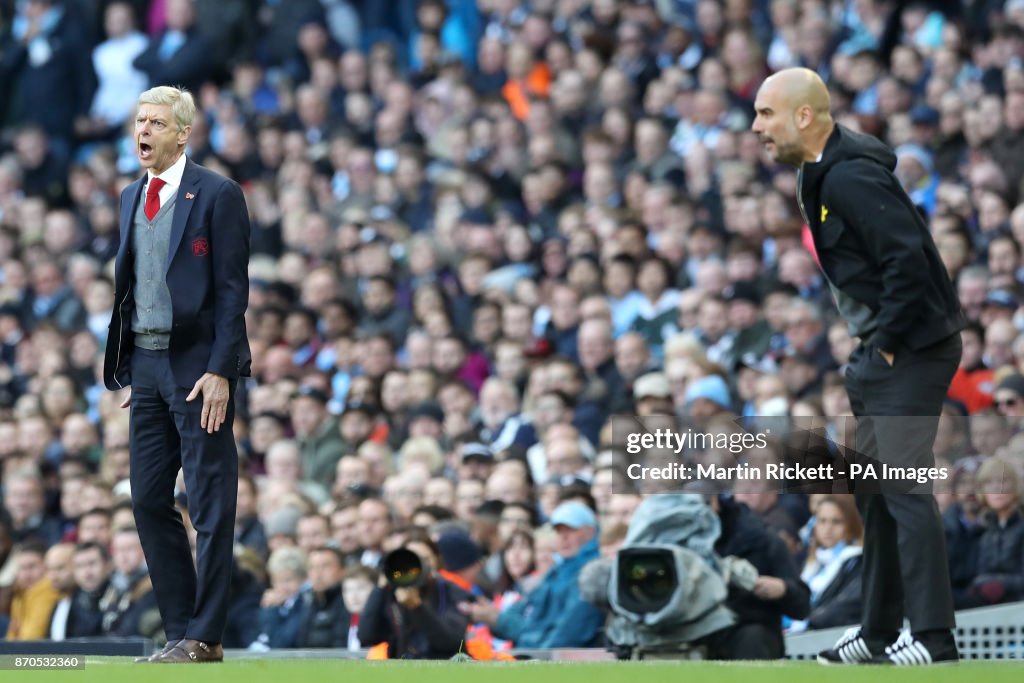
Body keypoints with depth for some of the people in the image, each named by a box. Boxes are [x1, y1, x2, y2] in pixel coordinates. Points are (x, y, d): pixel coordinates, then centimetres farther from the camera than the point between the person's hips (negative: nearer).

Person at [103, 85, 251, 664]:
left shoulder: (218, 195, -6)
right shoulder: (131, 197, 14)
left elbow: (233, 289, -10)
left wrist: (219, 371, -16)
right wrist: (127, 368, 13)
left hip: (198, 367, -7)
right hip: (146, 364, 7)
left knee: (211, 506, -3)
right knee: (149, 501, 7)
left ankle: (204, 637, 0)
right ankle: (180, 631, 14)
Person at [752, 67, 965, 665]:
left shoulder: (850, 177, -19)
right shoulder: (823, 173, 12)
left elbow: (908, 258, -27)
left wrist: (890, 340, -19)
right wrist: (871, 345, 14)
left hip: (910, 351, -11)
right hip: (878, 353, 11)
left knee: (904, 490, -10)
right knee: (874, 492, 14)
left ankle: (934, 640, -9)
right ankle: (881, 633, 22)